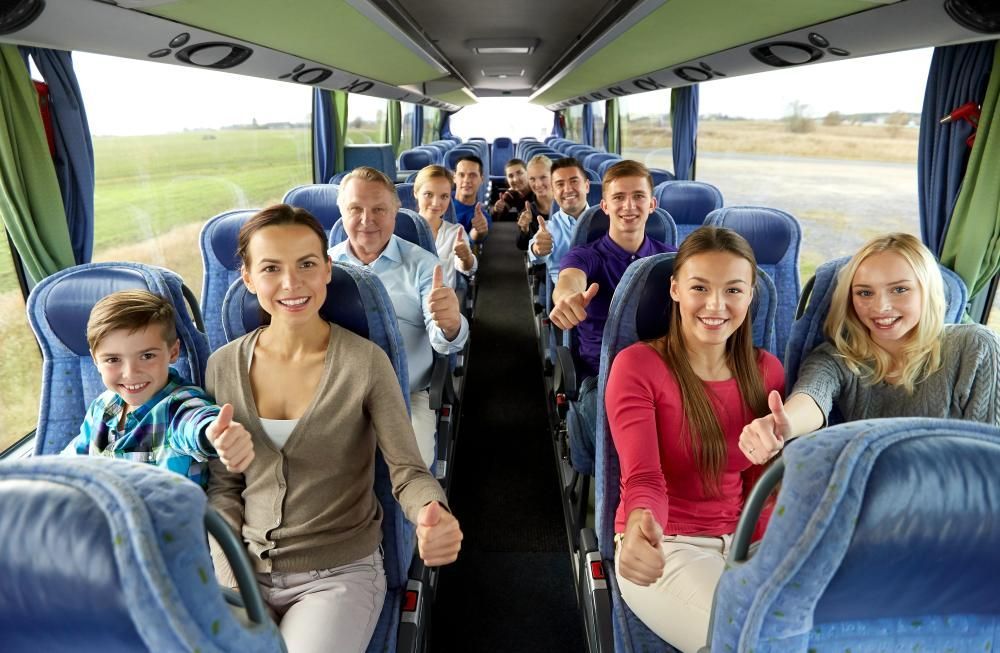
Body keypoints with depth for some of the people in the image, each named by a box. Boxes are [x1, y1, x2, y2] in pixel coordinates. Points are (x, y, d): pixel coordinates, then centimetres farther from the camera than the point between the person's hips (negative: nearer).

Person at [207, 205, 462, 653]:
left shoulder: (365, 362, -14)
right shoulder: (224, 366, -2)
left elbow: (408, 471, -13)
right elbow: (223, 486, 5)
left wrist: (432, 516, -35)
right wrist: (231, 582, -6)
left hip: (341, 573, -3)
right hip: (248, 569, 3)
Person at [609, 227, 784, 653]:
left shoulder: (766, 371, 5)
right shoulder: (636, 366, -10)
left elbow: (761, 488, 6)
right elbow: (643, 478, -18)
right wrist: (640, 524, -41)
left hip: (744, 542, 5)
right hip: (664, 546, -4)